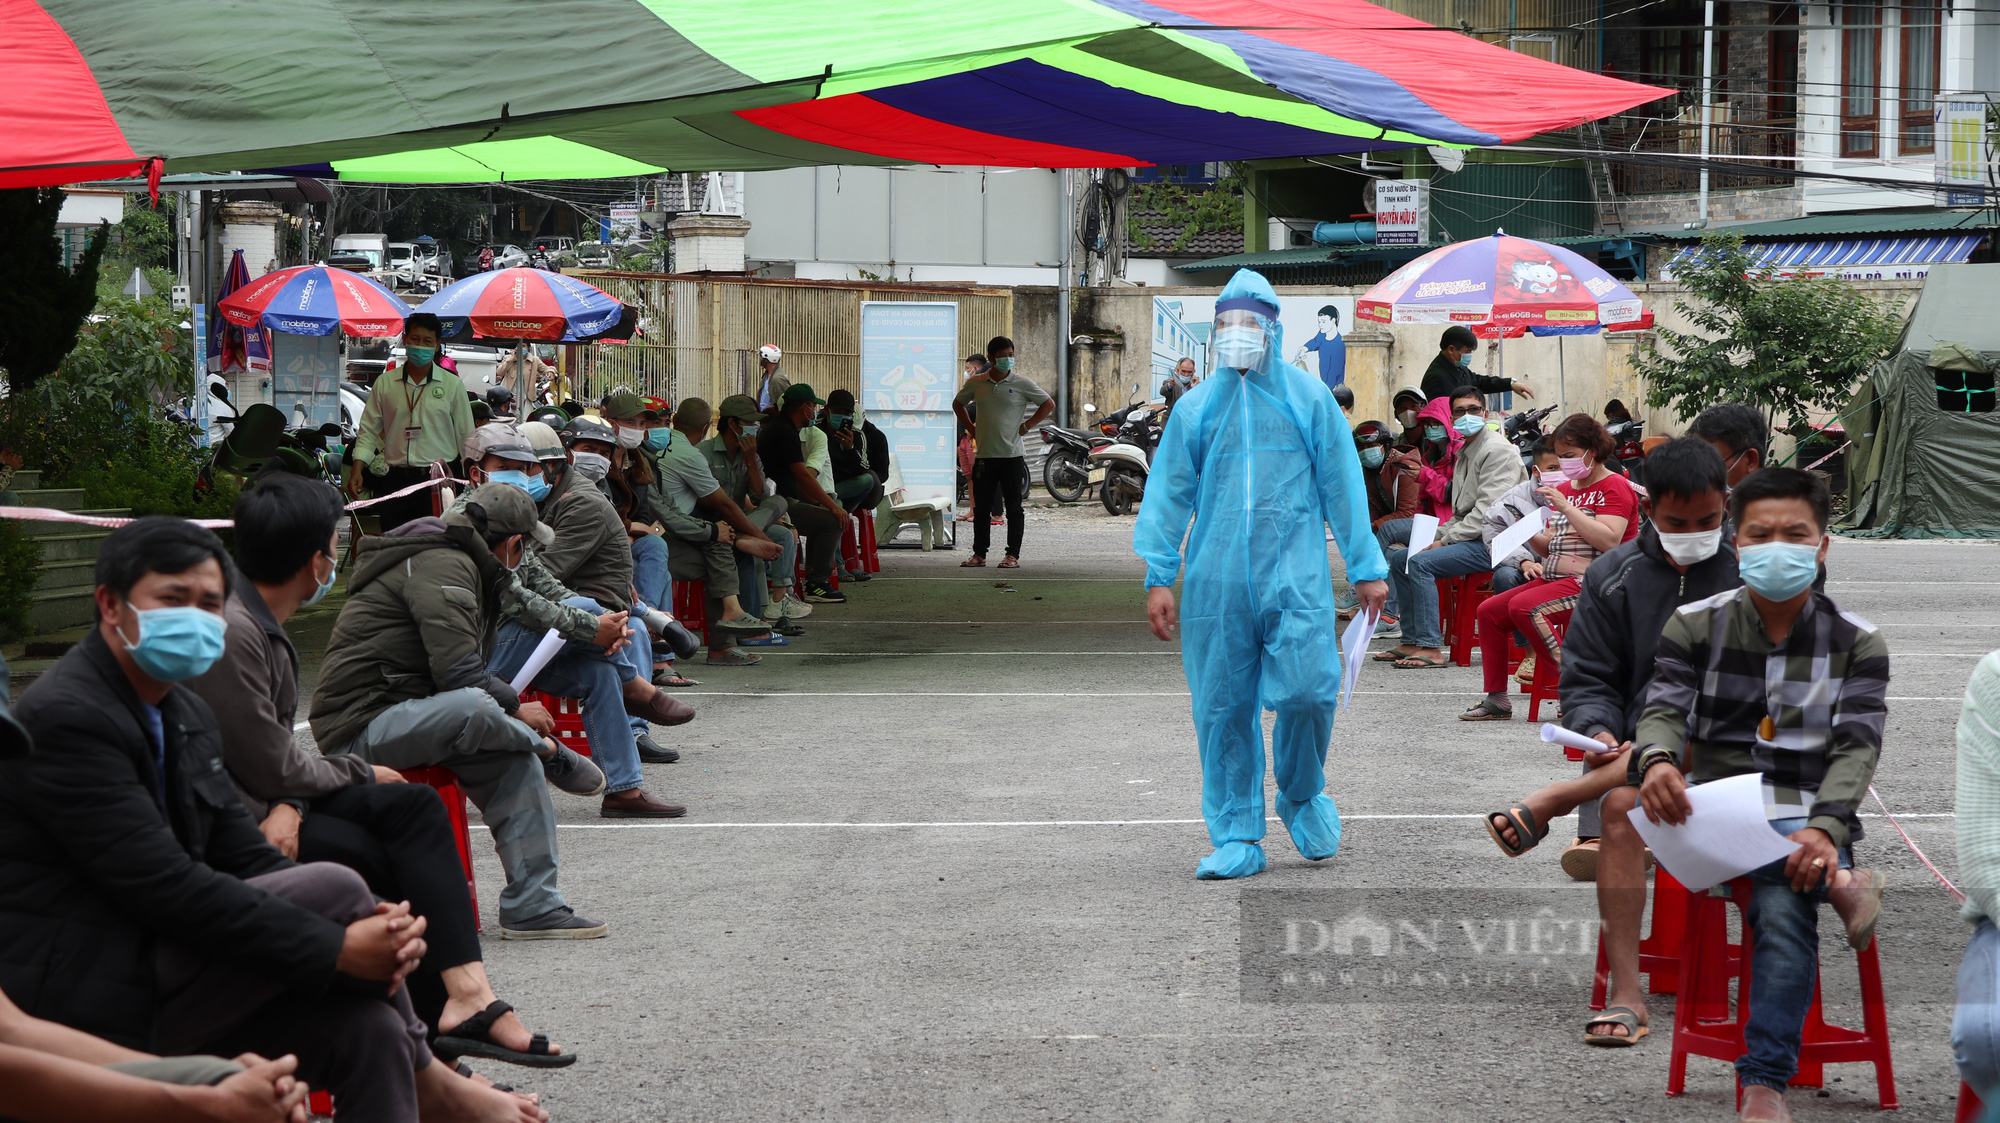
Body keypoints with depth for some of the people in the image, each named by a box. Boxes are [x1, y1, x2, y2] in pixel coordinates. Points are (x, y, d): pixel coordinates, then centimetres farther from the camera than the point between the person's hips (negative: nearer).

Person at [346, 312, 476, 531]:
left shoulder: (452, 385, 6)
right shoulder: (385, 383, 9)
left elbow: (466, 436, 8)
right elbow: (369, 429, 12)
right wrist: (357, 469, -1)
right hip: (395, 481, 2)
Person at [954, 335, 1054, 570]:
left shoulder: (1021, 384, -2)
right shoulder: (976, 384, 7)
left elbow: (1049, 404, 2)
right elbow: (958, 403, 24)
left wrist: (1027, 426, -3)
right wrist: (971, 427, 12)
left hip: (1012, 456, -3)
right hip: (984, 455, 3)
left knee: (1013, 507, 0)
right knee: (981, 507, 7)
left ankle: (1013, 555, 5)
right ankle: (979, 553, 14)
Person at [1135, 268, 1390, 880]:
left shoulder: (1309, 397, 8)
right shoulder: (1196, 406, 12)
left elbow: (1342, 484, 10)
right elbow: (1168, 491, 11)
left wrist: (1365, 567, 7)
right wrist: (1159, 576, 4)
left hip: (1294, 571, -2)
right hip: (1217, 576, 2)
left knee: (1306, 688, -15)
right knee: (1223, 706, 1)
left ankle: (1302, 795, 13)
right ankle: (1237, 838, 9)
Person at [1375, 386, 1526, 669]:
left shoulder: (1497, 450, -12)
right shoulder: (1464, 452, 20)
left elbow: (1487, 510, -21)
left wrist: (1446, 540, -18)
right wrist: (1437, 535, 5)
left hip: (1490, 542, -10)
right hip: (1466, 535, 10)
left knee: (1420, 562, -26)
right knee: (1399, 558, 7)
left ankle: (1430, 649, -28)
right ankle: (1411, 642, 7)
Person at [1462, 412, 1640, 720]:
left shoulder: (1615, 488, -6)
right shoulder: (1564, 489, 19)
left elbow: (1609, 541, -22)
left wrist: (1566, 506, -20)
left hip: (1593, 582, -9)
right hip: (1556, 578, 9)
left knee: (1523, 606, -29)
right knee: (1489, 610, 1)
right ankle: (1496, 699, 2)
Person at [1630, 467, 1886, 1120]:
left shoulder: (1856, 643, 7)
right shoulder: (1695, 626, 8)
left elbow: (1857, 746, -5)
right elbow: (1664, 710, -4)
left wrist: (1825, 828, -26)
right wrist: (1657, 760, -31)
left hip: (1811, 824, -1)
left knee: (1783, 906, -31)